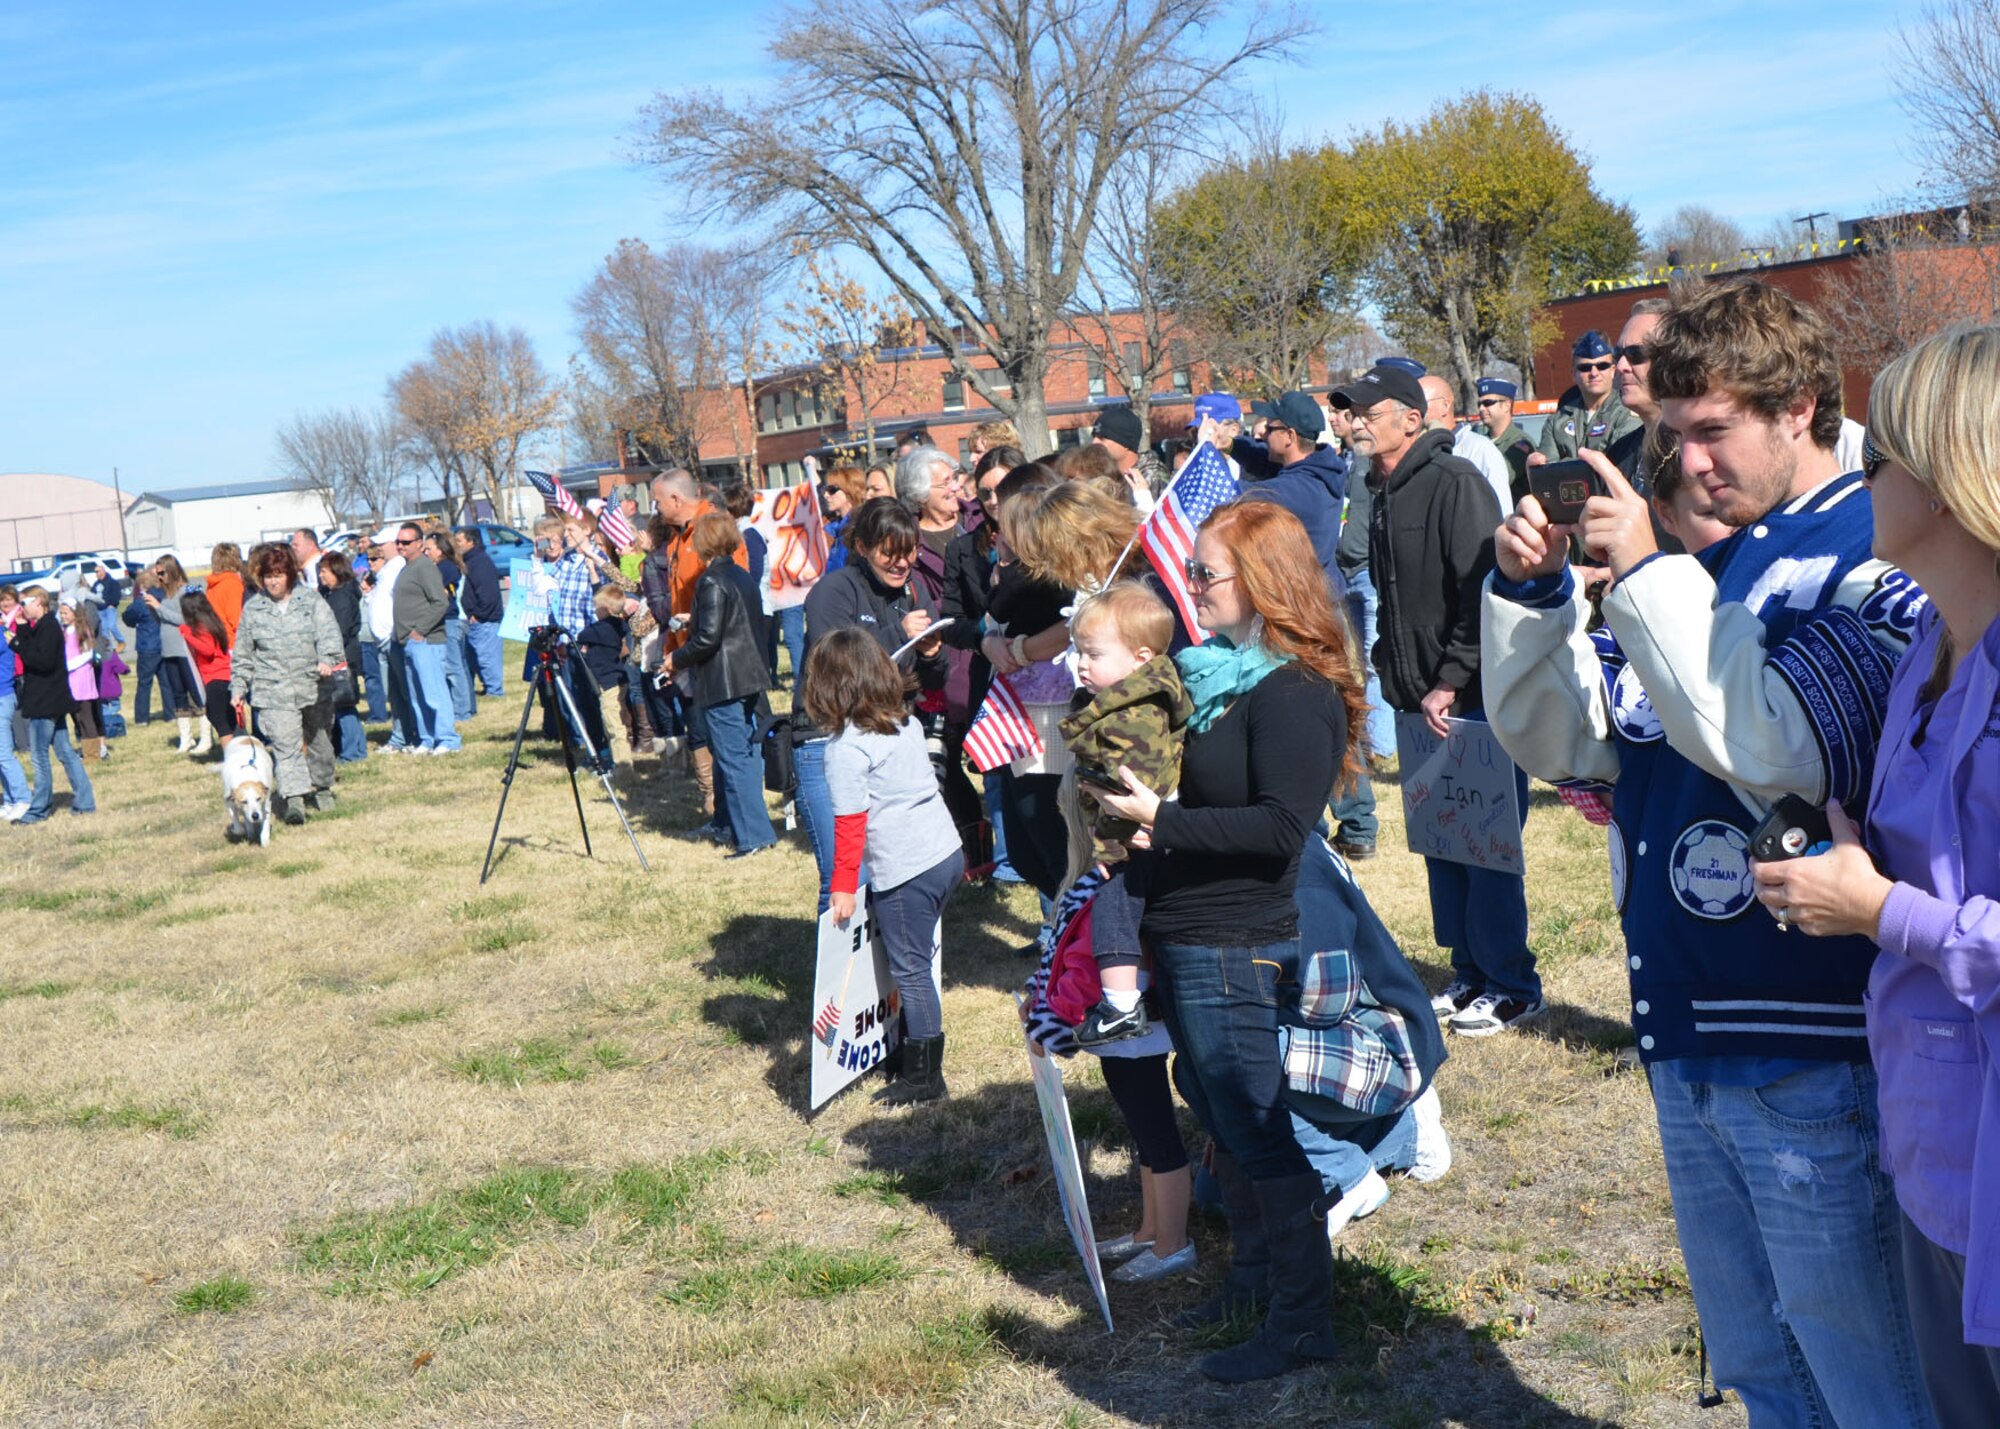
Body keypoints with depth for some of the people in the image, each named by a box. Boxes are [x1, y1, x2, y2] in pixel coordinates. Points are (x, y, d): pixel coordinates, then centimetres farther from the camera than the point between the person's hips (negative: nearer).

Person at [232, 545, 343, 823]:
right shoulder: (253, 609, 7)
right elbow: (242, 654, 14)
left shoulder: (310, 600, 3)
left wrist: (327, 658, -29)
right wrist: (238, 687, 10)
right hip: (273, 691, -1)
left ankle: (322, 788, 36)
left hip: (313, 687, 1)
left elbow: (328, 632, -10)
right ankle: (293, 799, -22)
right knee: (286, 744, -15)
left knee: (319, 740, 15)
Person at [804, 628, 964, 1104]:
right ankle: (914, 1055, 29)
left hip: (904, 870, -8)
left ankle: (924, 1078, 12)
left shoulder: (846, 747, -14)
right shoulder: (906, 721, 9)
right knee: (915, 961, 19)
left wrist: (842, 887, -6)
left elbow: (850, 823, -14)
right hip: (947, 852, 8)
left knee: (910, 970, 3)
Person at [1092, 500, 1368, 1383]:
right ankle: (1253, 1277, 38)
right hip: (1184, 939, 10)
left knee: (1260, 1136, 0)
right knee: (1224, 1122, 21)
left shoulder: (1292, 692, -17)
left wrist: (1162, 819, -23)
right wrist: (1136, 802, 3)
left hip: (1236, 950, -10)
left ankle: (1301, 1324, 12)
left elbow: (1280, 825, -25)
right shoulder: (1214, 671, 11)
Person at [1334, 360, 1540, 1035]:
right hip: (1420, 702, 9)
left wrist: (1449, 683, -21)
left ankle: (1512, 985, 9)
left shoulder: (1454, 483, -13)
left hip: (1475, 700, -8)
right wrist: (1397, 677, 13)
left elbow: (1480, 591, -20)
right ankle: (1470, 973, 25)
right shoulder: (1381, 495, 13)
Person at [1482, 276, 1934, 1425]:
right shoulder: (1700, 563, 12)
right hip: (1688, 1042, 8)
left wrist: (1648, 575, -21)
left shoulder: (1880, 566, -11)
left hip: (1813, 1056, -8)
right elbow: (1554, 736, 13)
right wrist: (1531, 591, -3)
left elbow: (1784, 748, -27)